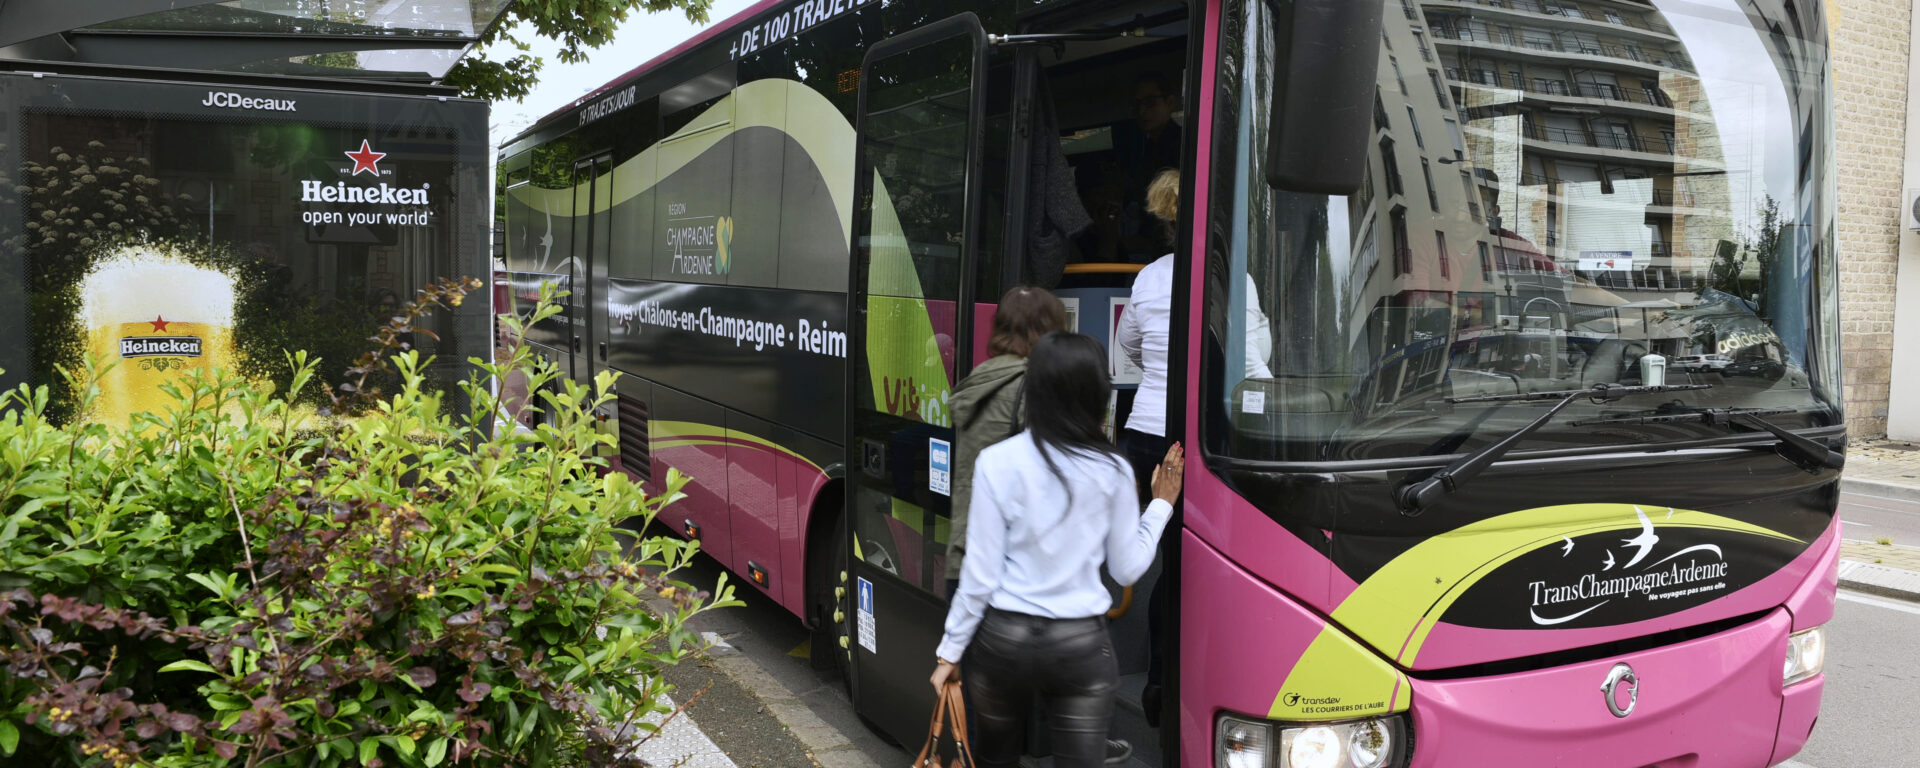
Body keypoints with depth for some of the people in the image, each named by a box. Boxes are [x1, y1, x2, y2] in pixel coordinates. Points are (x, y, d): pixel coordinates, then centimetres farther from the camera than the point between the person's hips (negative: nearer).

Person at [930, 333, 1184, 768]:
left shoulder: (998, 462, -11)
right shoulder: (1111, 471, -6)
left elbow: (980, 573, -9)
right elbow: (1127, 569, 4)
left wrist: (950, 650, 2)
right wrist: (1161, 505, 16)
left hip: (1004, 636, 0)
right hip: (1082, 642, 0)